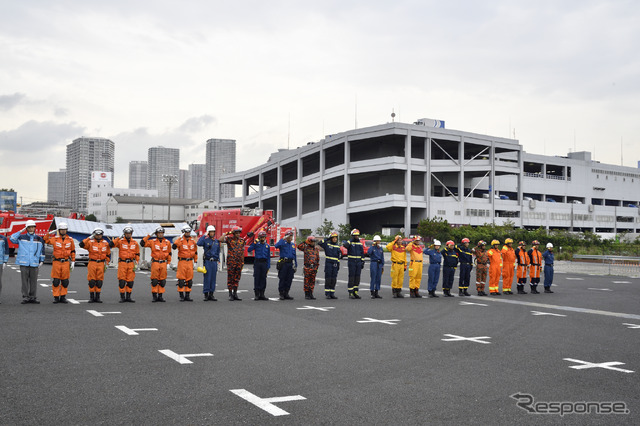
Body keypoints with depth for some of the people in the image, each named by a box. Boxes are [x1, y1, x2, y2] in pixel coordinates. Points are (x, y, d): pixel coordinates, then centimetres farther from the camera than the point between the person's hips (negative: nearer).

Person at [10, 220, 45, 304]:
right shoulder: (21, 237, 8)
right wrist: (20, 231, -5)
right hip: (24, 263, -1)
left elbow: (42, 251, 15)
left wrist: (41, 261, 9)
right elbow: (12, 238, -7)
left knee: (33, 281, 2)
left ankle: (32, 297, 9)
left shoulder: (39, 239, 11)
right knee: (24, 281, 0)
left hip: (34, 263, 1)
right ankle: (25, 297, 5)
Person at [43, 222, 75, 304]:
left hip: (66, 262, 1)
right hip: (56, 262, -1)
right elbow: (44, 240, 7)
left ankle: (63, 297, 14)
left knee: (65, 281, 5)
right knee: (56, 281, 0)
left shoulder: (70, 240, 6)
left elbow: (73, 251, 12)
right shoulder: (54, 239, 1)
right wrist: (49, 233, -6)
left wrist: (73, 262, 7)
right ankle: (56, 297, 7)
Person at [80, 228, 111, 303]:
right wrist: (89, 238, -16)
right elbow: (81, 245, -16)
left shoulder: (106, 243, 9)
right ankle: (91, 297, 8)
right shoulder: (90, 242, 1)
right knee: (91, 281, -1)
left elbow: (108, 254, 15)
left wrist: (106, 264, 7)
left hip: (101, 264, 2)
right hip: (92, 263, -2)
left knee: (99, 281, 3)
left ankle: (97, 297, 10)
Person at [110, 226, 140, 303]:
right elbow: (111, 245, -12)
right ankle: (122, 297, 5)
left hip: (131, 263, 3)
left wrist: (136, 263, 5)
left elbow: (137, 254, 13)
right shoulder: (120, 241, 1)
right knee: (122, 281, -3)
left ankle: (128, 297, 13)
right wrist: (119, 238, -14)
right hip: (122, 263, -2)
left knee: (130, 281, 4)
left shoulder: (135, 243, 9)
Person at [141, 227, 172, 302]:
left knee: (162, 280, 3)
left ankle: (160, 296, 10)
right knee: (154, 280, -2)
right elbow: (142, 243, -5)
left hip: (163, 263, 2)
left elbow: (169, 253, 15)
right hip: (155, 263, -2)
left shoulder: (167, 242, 10)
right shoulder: (152, 242, 3)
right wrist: (148, 236, -6)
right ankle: (154, 296, 4)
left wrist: (168, 263, 10)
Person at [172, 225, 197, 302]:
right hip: (182, 261, -5)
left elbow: (195, 251, 20)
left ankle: (187, 295, 15)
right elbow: (174, 247, -23)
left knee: (189, 279, 7)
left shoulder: (193, 241, 10)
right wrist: (179, 240, -30)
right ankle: (181, 296, 5)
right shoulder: (179, 240, -5)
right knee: (181, 279, -3)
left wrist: (195, 261, 16)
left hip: (190, 262, 5)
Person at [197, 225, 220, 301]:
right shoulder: (205, 240, -1)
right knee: (207, 278, -5)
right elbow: (199, 243, -23)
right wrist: (204, 235, -14)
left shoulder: (217, 241, 13)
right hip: (207, 261, -4)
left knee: (213, 278, 6)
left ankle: (211, 294, 13)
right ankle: (206, 294, 1)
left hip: (214, 262, 4)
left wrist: (218, 261, 12)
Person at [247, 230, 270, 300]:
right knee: (257, 278, -3)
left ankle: (262, 294, 10)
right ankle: (256, 294, 1)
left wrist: (268, 267, 6)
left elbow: (268, 257, 11)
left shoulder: (267, 246, 11)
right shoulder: (256, 244, 3)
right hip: (257, 262, -2)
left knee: (263, 278, 4)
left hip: (264, 263, 3)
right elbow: (249, 250, -10)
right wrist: (254, 243, -17)